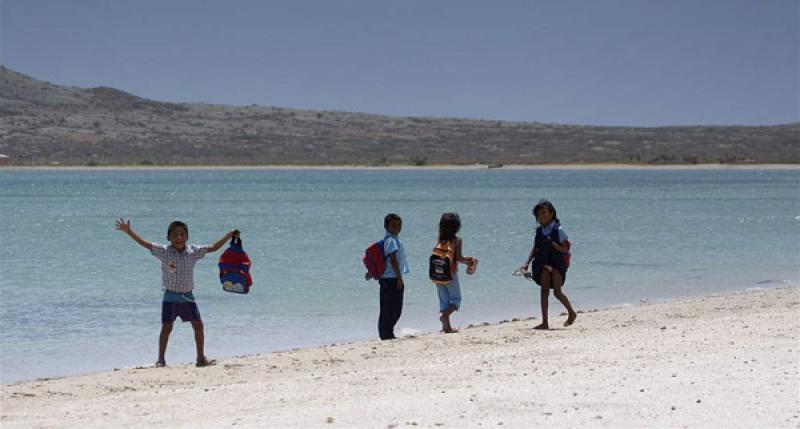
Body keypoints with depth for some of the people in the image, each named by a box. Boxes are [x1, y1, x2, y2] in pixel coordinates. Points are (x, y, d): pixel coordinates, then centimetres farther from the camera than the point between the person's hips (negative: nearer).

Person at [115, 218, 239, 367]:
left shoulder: (193, 251, -1)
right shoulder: (164, 251, -9)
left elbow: (213, 248, 5)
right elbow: (145, 243, -13)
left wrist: (229, 236, 0)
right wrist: (128, 232, -21)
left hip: (187, 296, 3)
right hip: (170, 297, -3)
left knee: (198, 325, 4)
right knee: (166, 327, -4)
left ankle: (201, 357, 15)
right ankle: (161, 359, 4)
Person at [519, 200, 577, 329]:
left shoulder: (557, 230, -8)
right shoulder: (539, 231, 9)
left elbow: (565, 249, -8)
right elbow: (534, 249, 11)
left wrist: (553, 245, -24)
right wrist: (527, 263, 1)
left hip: (557, 263, -6)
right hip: (543, 263, 6)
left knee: (557, 292, -8)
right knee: (544, 291, 1)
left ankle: (571, 312, 17)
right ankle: (545, 322, 2)